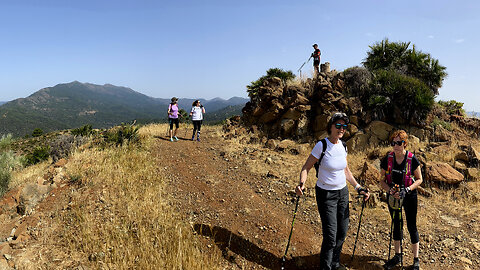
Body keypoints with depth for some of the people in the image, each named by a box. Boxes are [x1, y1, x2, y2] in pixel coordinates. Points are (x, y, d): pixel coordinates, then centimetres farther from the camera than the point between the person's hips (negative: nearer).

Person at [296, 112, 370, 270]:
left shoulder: (343, 146, 2)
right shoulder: (322, 145, -16)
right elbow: (306, 167, -13)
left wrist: (358, 188, 11)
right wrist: (302, 183, -31)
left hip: (343, 192, 6)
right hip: (326, 194, -6)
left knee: (342, 232, 16)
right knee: (330, 235, -5)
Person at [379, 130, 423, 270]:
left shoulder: (412, 159, -14)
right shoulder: (387, 159, -8)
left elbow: (419, 179, -5)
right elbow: (382, 181, -1)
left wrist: (407, 189, -20)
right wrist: (390, 191, -18)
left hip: (409, 196, -2)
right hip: (392, 197, 3)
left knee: (411, 226, 5)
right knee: (396, 225, 15)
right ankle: (398, 255, 32)